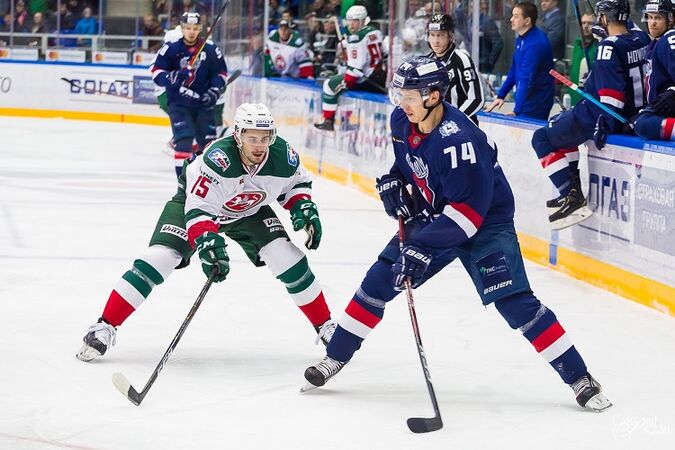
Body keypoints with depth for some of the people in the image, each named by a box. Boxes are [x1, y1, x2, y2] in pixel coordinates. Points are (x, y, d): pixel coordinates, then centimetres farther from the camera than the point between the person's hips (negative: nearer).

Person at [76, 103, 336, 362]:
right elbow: (199, 210, -39)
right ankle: (105, 327, -13)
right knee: (160, 257, -19)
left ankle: (325, 326, 7)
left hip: (250, 210, 4)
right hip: (194, 199, -4)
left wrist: (303, 208, -18)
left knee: (287, 257, -10)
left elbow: (297, 182, -1)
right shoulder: (218, 159, -40)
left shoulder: (283, 156, -25)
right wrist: (208, 244, -54)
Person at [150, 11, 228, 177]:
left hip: (203, 103, 3)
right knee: (184, 141, -18)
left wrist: (214, 92, -3)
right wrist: (174, 77, -22)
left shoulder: (210, 49, 0)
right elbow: (156, 72, -4)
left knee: (208, 143, 8)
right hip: (179, 103, -3)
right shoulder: (171, 48, -6)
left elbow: (221, 72, 11)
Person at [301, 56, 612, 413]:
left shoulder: (458, 140, -33)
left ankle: (579, 379, -10)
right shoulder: (402, 121, -8)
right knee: (379, 282, 3)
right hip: (434, 216, 7)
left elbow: (469, 209, -33)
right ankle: (334, 359, 17)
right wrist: (393, 181, 0)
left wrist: (425, 246, -35)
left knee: (515, 303, -17)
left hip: (485, 222, -7)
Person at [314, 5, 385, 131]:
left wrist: (345, 84, -10)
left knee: (330, 85, 3)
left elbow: (356, 65, -18)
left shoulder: (355, 37, -15)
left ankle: (328, 121, 4)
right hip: (381, 78, 8)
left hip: (366, 78, -8)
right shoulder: (376, 32, 11)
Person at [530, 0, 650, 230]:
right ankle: (573, 188, 28)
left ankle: (573, 197, -7)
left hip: (607, 116, -9)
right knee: (562, 124, 30)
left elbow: (611, 90, -27)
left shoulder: (610, 46, -21)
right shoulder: (641, 38, 3)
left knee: (542, 138, 2)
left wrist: (605, 124, -25)